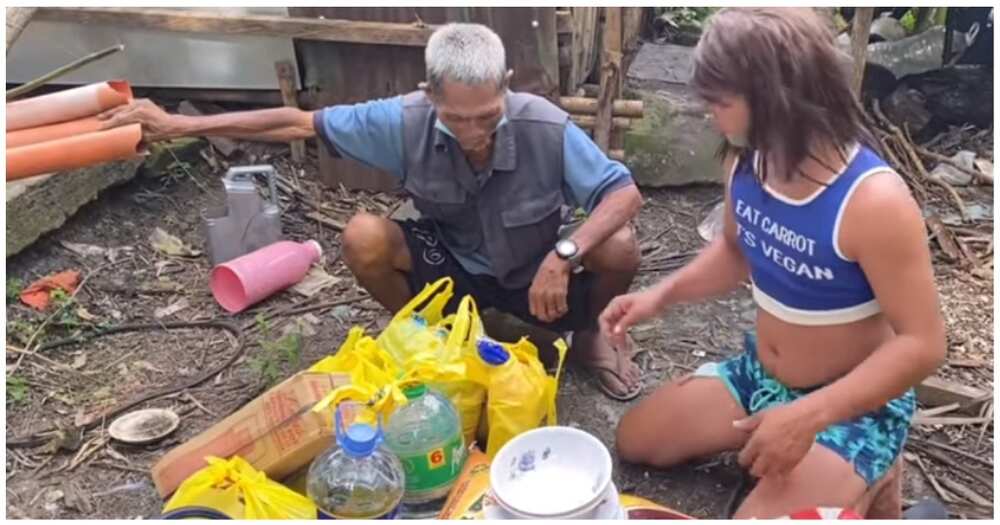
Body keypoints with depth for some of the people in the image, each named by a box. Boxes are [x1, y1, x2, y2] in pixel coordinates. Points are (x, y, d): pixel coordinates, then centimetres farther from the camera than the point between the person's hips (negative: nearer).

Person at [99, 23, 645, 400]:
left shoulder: (546, 128, -28)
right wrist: (179, 125, -15)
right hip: (452, 266, 1)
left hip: (535, 273, -1)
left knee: (617, 249, -29)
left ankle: (587, 335, 7)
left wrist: (563, 255, -45)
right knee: (363, 238, -27)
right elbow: (301, 123, -15)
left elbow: (625, 193, -28)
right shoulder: (406, 120, -23)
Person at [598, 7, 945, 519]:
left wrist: (808, 416, -33)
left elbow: (922, 343, -26)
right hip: (758, 374, 7)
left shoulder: (873, 200, -31)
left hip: (855, 405, -7)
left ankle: (866, 481, 7)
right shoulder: (746, 160, -10)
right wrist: (661, 293, -6)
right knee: (636, 439, 11)